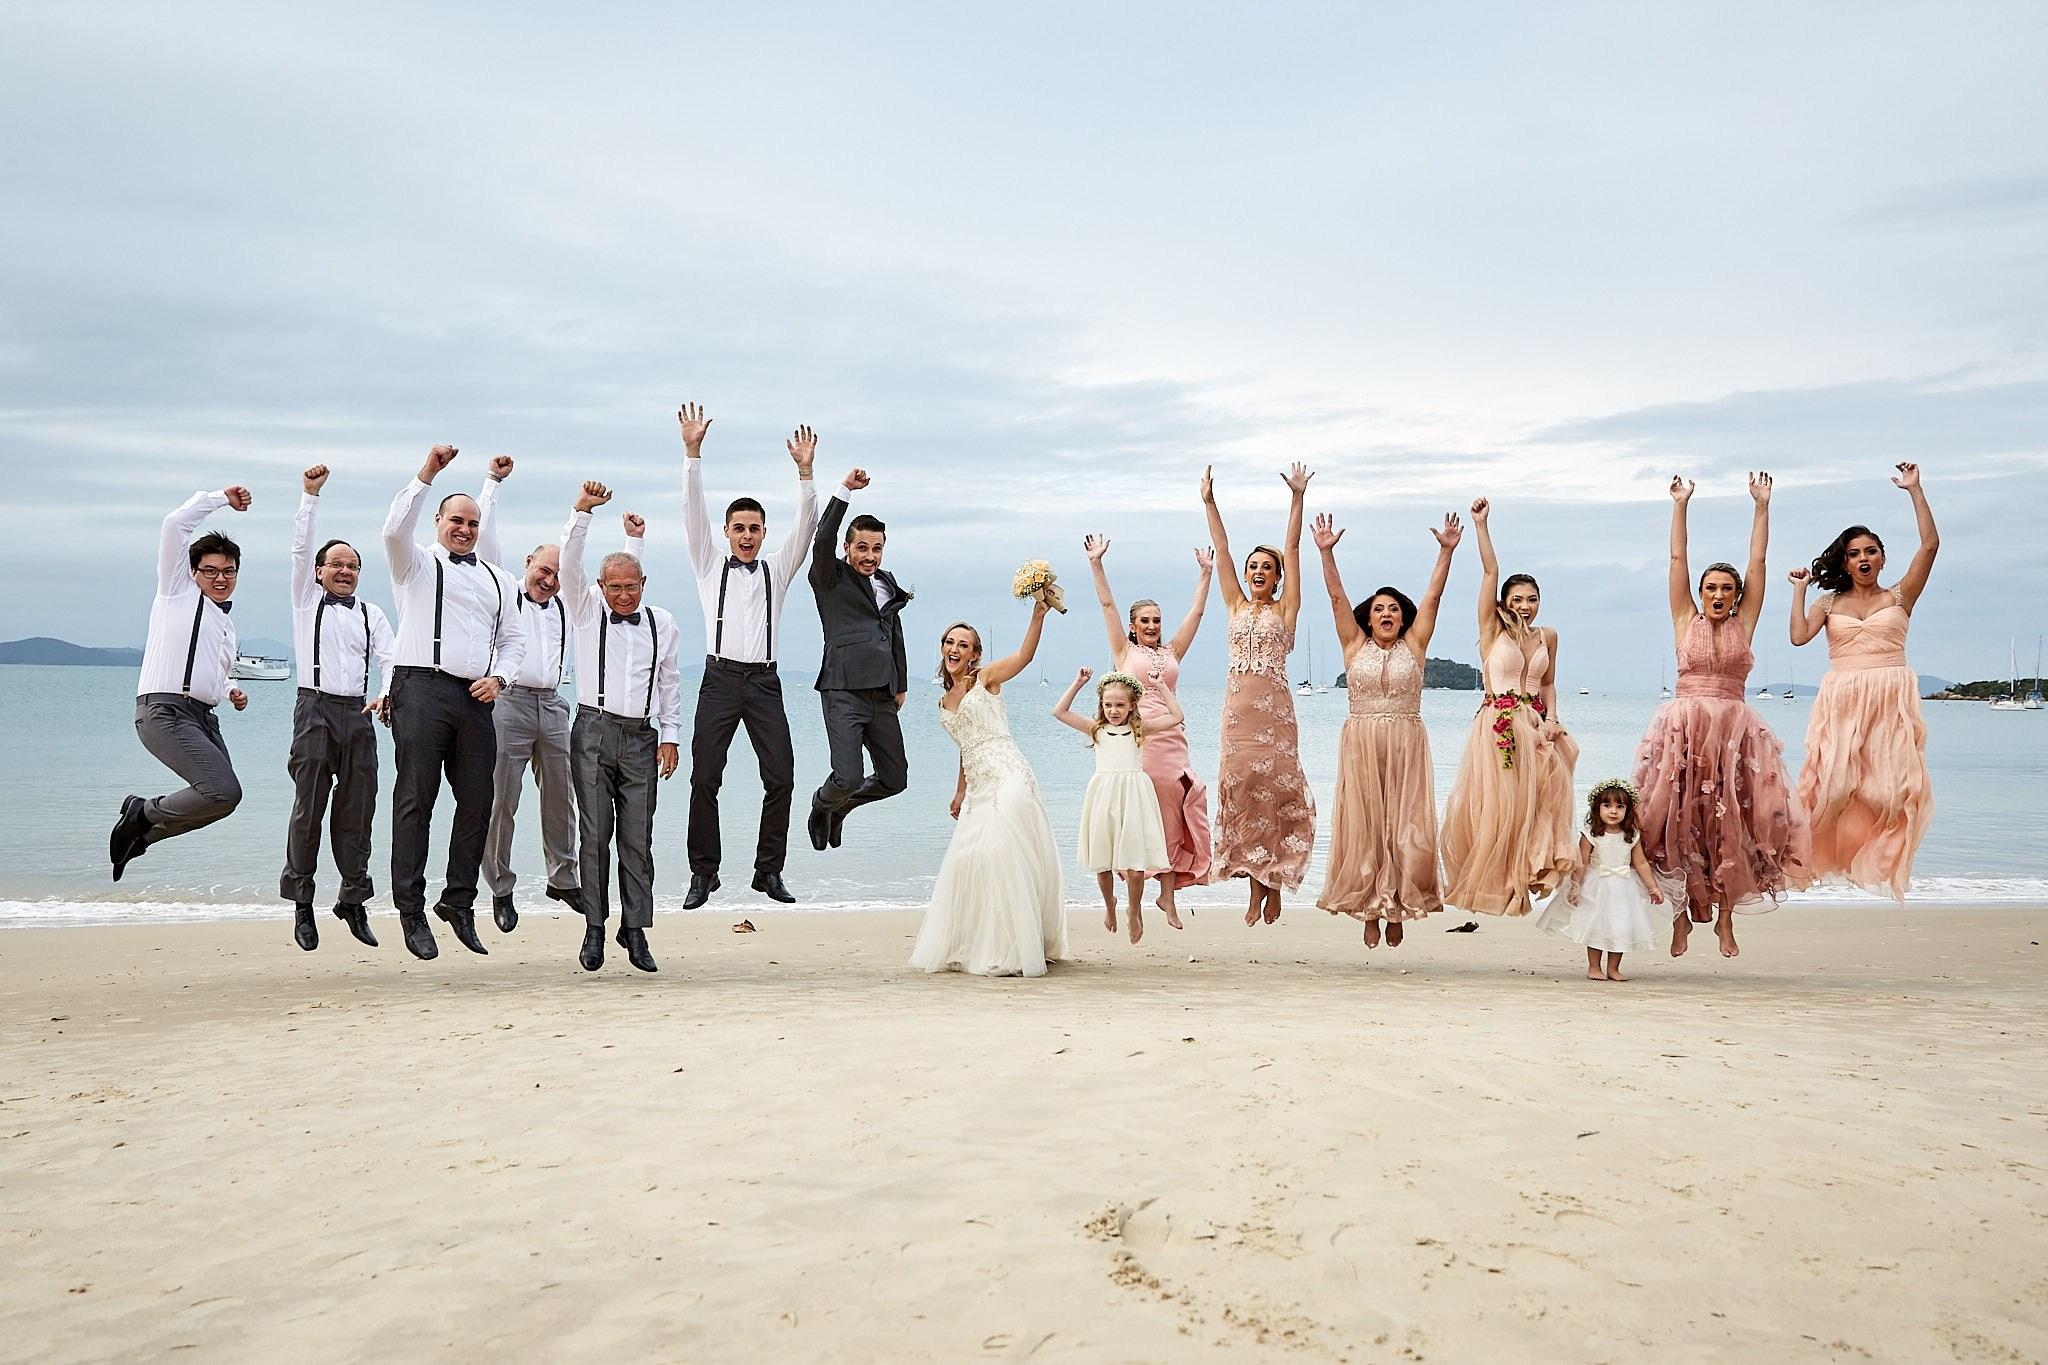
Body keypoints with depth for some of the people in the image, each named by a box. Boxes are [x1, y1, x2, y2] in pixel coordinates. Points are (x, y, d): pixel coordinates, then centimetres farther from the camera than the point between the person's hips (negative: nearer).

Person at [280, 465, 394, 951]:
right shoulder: (307, 599, 12)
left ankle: (354, 899, 11)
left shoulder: (371, 613, 17)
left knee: (357, 810, 3)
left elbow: (389, 657, 5)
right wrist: (310, 495, -4)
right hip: (316, 709, -2)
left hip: (358, 713, 2)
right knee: (308, 809, -2)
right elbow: (301, 547, 2)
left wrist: (387, 692, -14)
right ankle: (301, 904, 5)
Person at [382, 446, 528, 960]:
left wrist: (499, 677, 3)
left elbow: (514, 638, 21)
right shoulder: (417, 564, 8)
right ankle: (411, 909, -5)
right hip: (422, 690, -5)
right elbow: (395, 529, -13)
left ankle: (459, 903, 15)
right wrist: (427, 474, -17)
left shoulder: (498, 580, 22)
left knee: (477, 802, 4)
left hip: (475, 698, 5)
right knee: (415, 800, -7)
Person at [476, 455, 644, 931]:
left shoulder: (568, 605, 18)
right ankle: (500, 889, 4)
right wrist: (492, 482, -4)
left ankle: (563, 878, 22)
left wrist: (633, 541, 22)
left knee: (560, 797, 9)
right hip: (509, 702, -5)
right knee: (502, 799, -4)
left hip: (552, 706, 5)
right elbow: (485, 537, -3)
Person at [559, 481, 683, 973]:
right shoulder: (587, 608, 8)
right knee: (595, 835, -2)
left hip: (641, 737, 1)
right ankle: (594, 930, 4)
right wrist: (583, 510, -16)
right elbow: (569, 563, -6)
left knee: (638, 839, 0)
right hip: (594, 733, -1)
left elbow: (670, 682, 15)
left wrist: (671, 736, 10)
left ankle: (635, 932, 6)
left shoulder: (661, 623, 12)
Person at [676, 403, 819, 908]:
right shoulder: (710, 565, 12)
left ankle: (769, 870, 6)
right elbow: (693, 512, 2)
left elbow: (805, 526, 4)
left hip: (764, 682, 1)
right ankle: (703, 873, 4)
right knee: (704, 778, -5)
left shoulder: (777, 569, 15)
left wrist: (805, 471, -9)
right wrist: (693, 451, -8)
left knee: (781, 777, -4)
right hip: (720, 679, -1)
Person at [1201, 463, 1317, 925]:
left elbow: (1292, 549, -1)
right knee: (1241, 789, 1)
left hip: (1274, 708, -3)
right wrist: (1209, 502, 3)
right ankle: (1255, 884, 7)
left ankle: (1275, 881, 4)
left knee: (1274, 788, -4)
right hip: (1238, 708, 3)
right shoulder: (1236, 606, 14)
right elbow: (1222, 553, 9)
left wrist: (1297, 497, -7)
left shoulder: (1285, 609, 6)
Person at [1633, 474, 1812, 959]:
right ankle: (1681, 912, 7)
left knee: (1733, 824, -1)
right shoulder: (1685, 622, 7)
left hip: (1735, 732, 1)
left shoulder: (1744, 624, 9)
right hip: (1684, 729, -1)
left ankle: (1725, 915, 10)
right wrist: (1680, 505, 3)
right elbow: (1678, 559, 5)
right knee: (1678, 821, -4)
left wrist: (1761, 506, 7)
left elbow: (1757, 561, 8)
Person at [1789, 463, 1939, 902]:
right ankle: (1835, 857, 6)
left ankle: (1879, 863, 2)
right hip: (1842, 700, 1)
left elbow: (1930, 545, -2)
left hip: (1892, 699, -1)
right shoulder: (1829, 603, 13)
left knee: (1890, 783, -7)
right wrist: (1800, 588, 3)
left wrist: (1915, 490, -2)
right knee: (1837, 781, -6)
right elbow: (1799, 635, -2)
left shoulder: (1899, 598, 9)